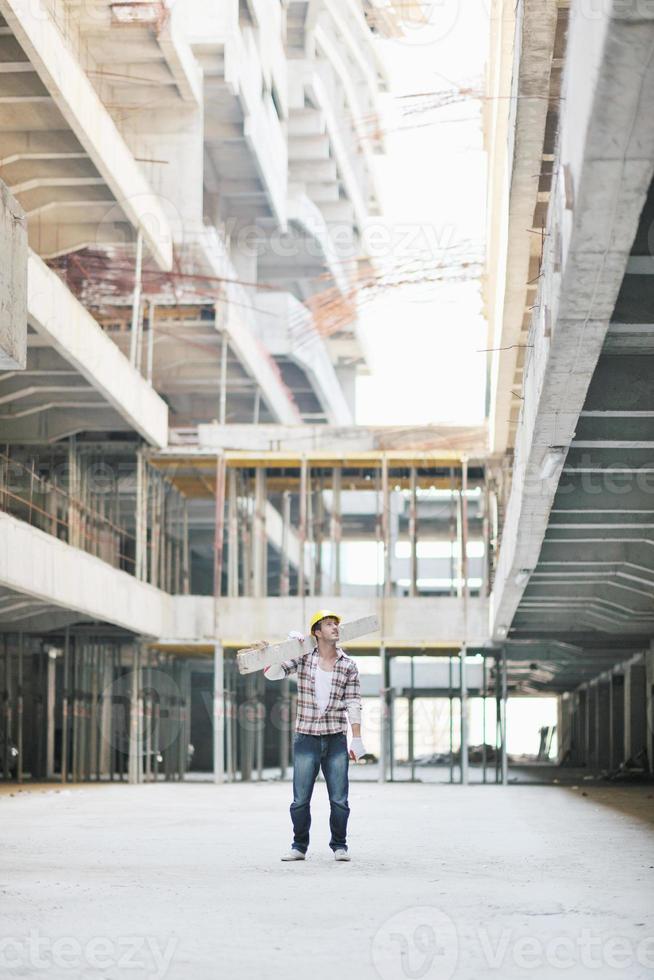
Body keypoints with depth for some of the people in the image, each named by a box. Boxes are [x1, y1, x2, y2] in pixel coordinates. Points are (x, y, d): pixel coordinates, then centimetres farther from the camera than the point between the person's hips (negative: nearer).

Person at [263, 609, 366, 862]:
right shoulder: (303, 658, 3)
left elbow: (353, 705, 2)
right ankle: (299, 846, 12)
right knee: (300, 799, 1)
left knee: (339, 799, 1)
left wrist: (357, 741, -3)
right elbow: (272, 673, -4)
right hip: (306, 738, 0)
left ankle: (339, 846, 13)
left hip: (336, 739, 0)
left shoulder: (348, 666, 4)